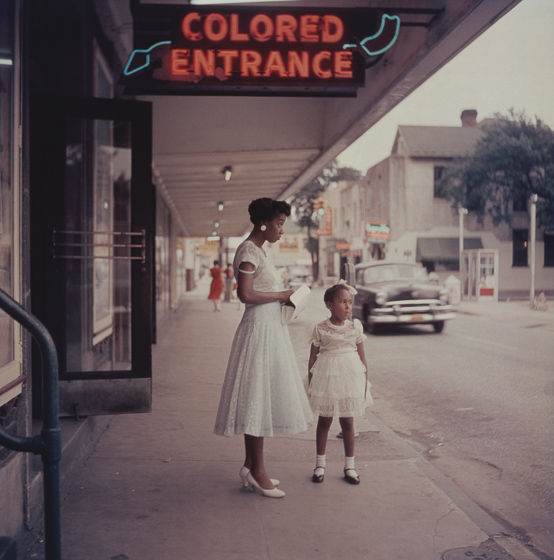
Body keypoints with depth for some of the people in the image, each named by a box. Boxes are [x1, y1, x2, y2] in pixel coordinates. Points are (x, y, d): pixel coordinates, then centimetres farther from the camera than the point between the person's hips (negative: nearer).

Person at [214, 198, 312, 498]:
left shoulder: (259, 251, 17)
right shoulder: (248, 251, -13)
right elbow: (245, 294, -22)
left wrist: (283, 298, 6)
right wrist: (280, 295, -13)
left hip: (271, 329, 10)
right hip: (258, 330, -10)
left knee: (262, 398, 11)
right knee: (257, 396, -5)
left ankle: (250, 466, 18)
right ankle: (257, 470, 2)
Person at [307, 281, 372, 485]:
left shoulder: (355, 327, 0)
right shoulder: (320, 329, -5)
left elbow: (362, 356, 6)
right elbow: (313, 357, 1)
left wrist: (365, 383, 5)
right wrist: (310, 384, 1)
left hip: (350, 377, 1)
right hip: (326, 376, -1)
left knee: (347, 422, 7)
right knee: (324, 421, 8)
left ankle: (349, 465, 19)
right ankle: (320, 463, 21)